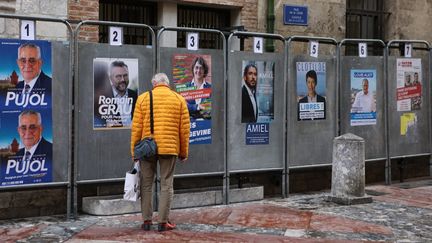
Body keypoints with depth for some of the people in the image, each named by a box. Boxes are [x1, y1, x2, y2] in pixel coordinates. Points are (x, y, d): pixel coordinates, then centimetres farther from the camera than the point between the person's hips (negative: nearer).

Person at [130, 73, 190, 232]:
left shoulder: (143, 98, 3)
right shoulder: (179, 99, 5)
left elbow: (136, 128, 0)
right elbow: (185, 129, 3)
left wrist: (134, 151, 8)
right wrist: (184, 152, 10)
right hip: (170, 148, 0)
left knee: (146, 184, 11)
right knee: (166, 185, 5)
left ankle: (147, 220, 13)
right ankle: (163, 222, 4)